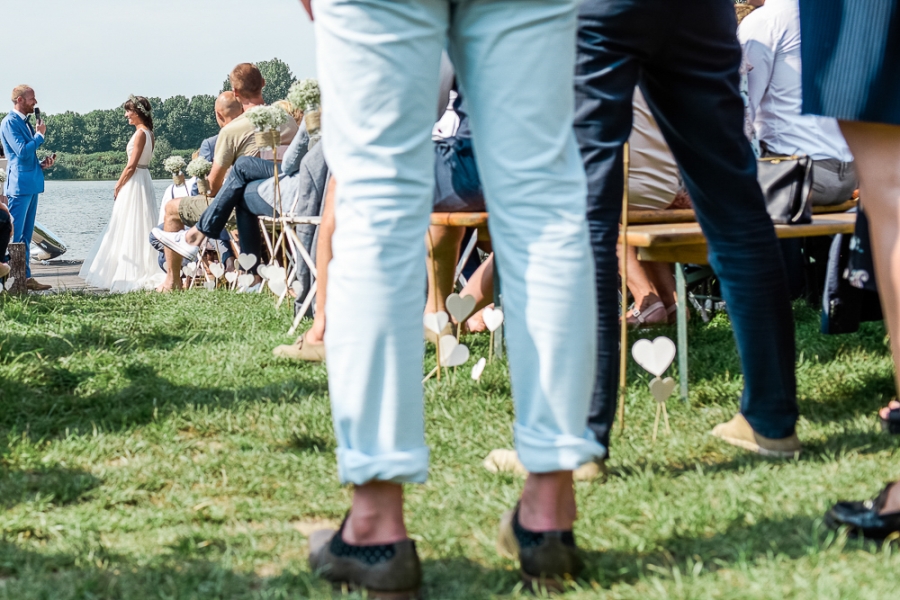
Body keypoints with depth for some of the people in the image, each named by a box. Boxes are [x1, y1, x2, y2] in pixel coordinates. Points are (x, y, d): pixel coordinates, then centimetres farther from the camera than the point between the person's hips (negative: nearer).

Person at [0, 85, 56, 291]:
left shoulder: (25, 122, 17)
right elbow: (22, 151, -20)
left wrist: (41, 164, 8)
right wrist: (40, 135, -7)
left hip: (31, 184, 9)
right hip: (20, 184, -9)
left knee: (26, 236, 11)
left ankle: (25, 278, 14)